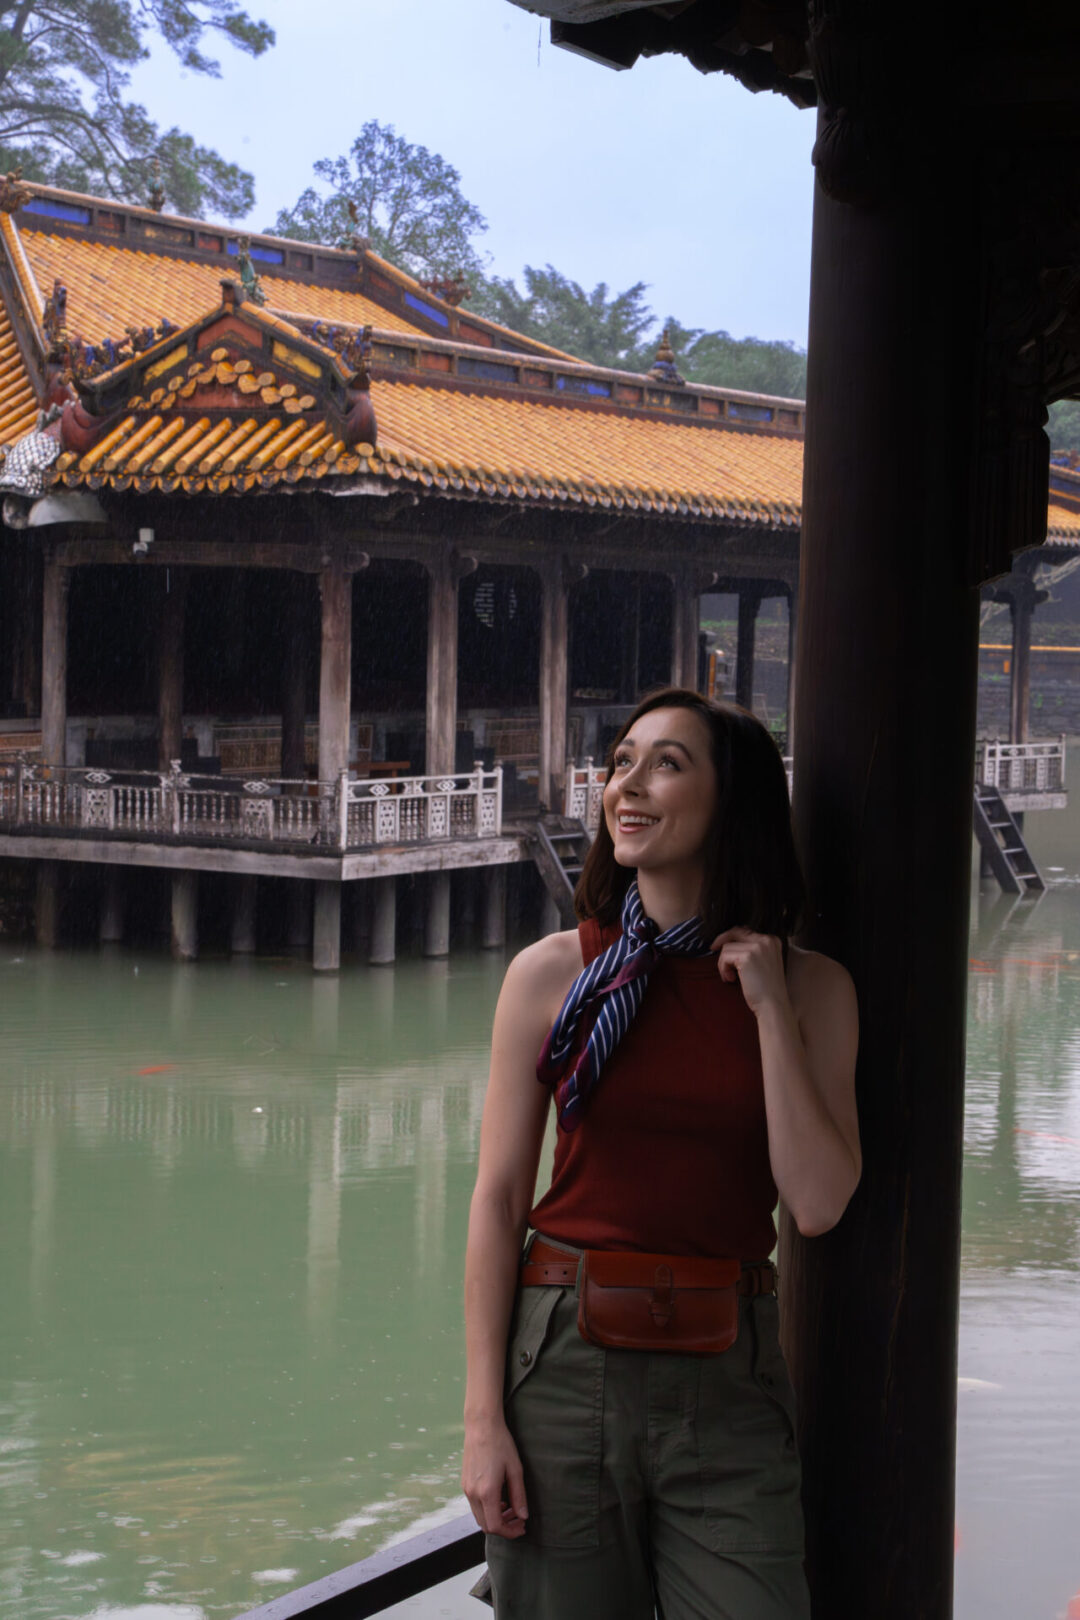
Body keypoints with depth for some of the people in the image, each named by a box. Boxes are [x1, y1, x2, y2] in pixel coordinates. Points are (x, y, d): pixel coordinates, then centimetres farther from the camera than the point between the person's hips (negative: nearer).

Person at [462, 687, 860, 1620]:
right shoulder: (552, 974, 0)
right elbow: (499, 1200, 0)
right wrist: (484, 1419, -5)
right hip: (566, 1364, 0)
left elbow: (817, 1206, -6)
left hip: (727, 1380, 0)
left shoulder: (811, 987, 2)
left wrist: (770, 1009, -9)